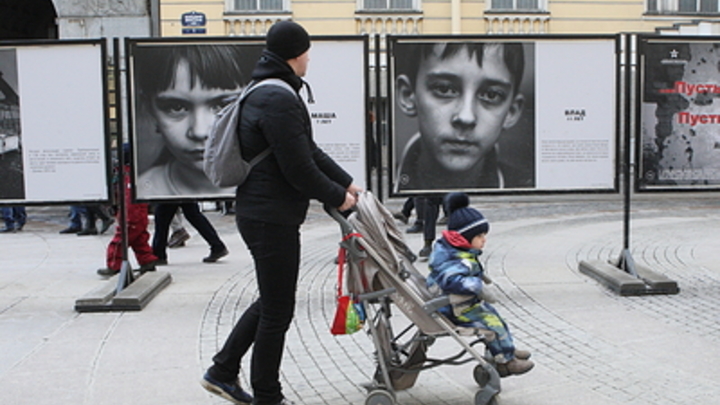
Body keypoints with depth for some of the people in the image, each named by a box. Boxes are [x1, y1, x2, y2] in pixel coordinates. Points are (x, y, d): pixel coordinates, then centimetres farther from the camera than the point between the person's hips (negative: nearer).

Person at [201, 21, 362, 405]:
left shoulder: (266, 92, 16)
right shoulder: (279, 100, -20)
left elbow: (309, 150, 18)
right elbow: (299, 168, -21)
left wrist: (345, 181, 12)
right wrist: (336, 196, -7)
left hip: (260, 212, 11)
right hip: (272, 217, -11)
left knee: (271, 300, 22)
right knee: (277, 310, 2)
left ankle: (222, 371, 30)